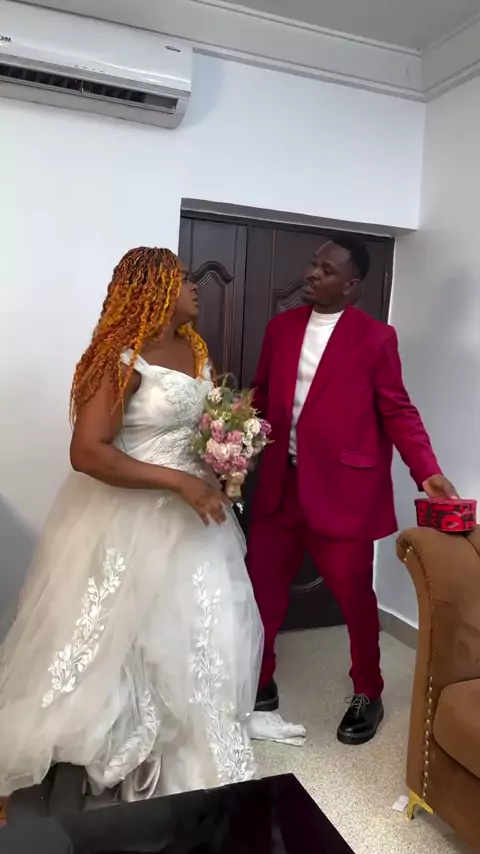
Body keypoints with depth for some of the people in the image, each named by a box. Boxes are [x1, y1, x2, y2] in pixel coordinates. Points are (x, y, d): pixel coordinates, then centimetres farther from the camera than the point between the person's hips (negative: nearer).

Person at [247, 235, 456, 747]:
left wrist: (426, 472, -17)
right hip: (280, 485, 5)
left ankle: (367, 695, 35)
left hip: (344, 489, -4)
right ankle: (259, 683, 35)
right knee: (260, 584, 11)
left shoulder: (376, 338, -6)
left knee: (353, 594, 9)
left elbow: (398, 412, -6)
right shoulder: (281, 327, 7)